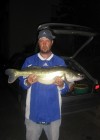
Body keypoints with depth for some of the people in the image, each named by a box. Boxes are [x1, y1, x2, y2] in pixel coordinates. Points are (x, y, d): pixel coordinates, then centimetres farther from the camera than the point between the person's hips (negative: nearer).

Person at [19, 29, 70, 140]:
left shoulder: (60, 62, -1)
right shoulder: (29, 61, 0)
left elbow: (65, 89, 0)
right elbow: (21, 83, 2)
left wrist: (61, 85, -22)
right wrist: (27, 83, -20)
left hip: (53, 113, 1)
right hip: (33, 113, 0)